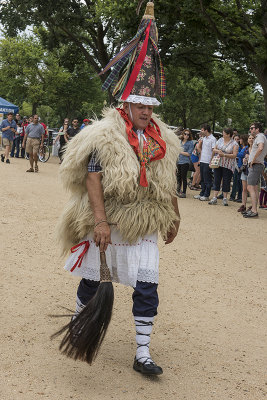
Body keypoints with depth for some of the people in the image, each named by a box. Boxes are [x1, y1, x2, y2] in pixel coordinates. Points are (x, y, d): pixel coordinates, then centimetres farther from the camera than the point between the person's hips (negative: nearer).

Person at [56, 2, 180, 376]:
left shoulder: (162, 141, 7)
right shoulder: (106, 136, -11)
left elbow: (168, 184, 15)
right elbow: (92, 177, -17)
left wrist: (172, 219, 18)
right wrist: (100, 221, -25)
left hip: (144, 226, 4)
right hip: (107, 222, -3)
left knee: (147, 287, -3)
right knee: (93, 278, 13)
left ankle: (143, 354, 6)